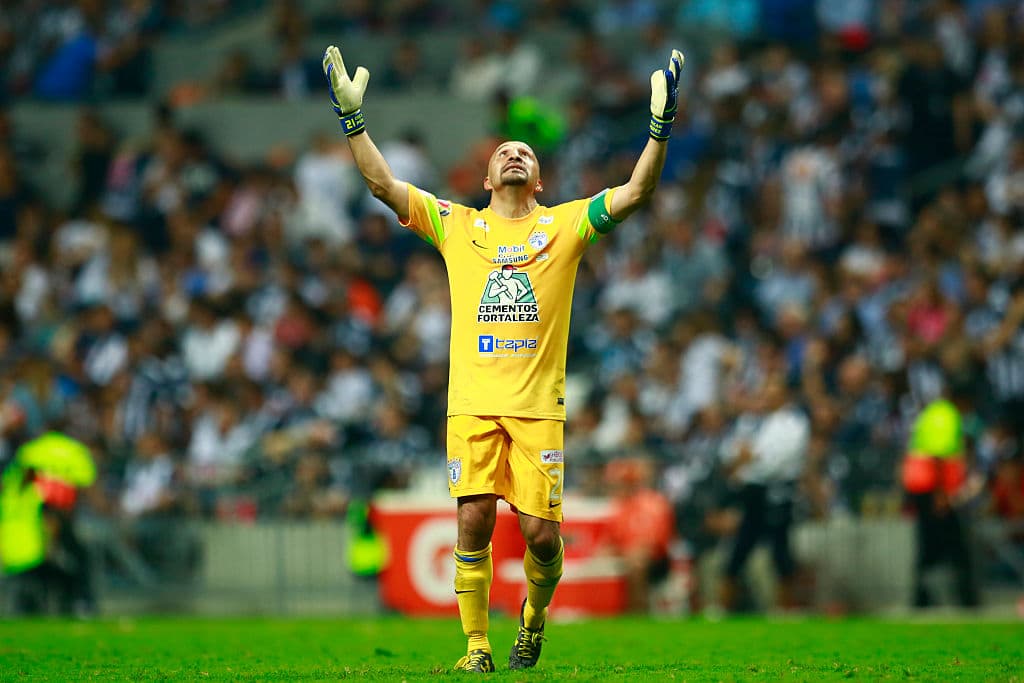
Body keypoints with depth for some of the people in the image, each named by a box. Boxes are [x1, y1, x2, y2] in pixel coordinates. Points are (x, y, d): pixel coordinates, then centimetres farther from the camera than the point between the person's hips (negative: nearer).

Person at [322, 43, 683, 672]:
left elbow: (636, 193, 1)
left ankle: (535, 614, 24)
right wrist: (352, 118, 1)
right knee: (475, 520, -9)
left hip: (539, 406, -1)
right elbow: (383, 182, 9)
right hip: (472, 402, 1)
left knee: (541, 532, -5)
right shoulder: (456, 224, 14)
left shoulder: (565, 224, 11)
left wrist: (661, 127, -9)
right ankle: (476, 646, 2)